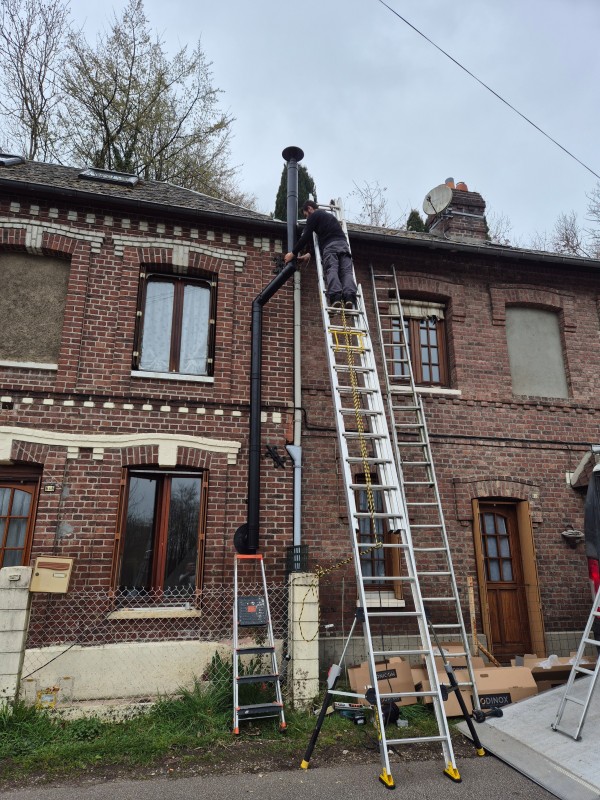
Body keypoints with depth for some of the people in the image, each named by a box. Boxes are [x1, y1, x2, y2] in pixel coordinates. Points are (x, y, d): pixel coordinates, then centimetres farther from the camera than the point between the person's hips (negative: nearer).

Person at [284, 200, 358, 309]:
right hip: (343, 244, 5)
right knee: (347, 271, -12)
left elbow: (306, 237, 7)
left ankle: (335, 296, -43)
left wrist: (293, 253, 14)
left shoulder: (314, 215, 16)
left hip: (329, 245, -5)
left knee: (331, 270, -19)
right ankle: (349, 297, -36)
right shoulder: (330, 215, 41)